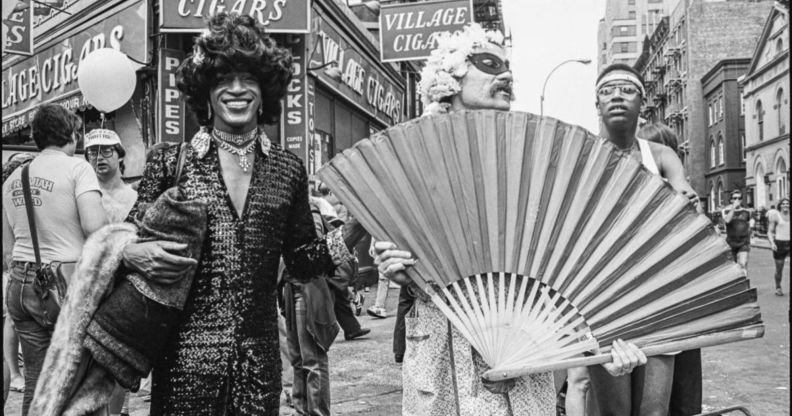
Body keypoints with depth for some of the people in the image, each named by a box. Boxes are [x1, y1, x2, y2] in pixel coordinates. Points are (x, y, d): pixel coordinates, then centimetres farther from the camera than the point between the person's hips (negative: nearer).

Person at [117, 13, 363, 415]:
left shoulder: (287, 169, 4)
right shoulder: (170, 162, -1)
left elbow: (301, 262, 9)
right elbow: (130, 238, 6)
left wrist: (353, 229, -4)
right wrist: (133, 254, -16)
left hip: (259, 356, 2)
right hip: (185, 357, -1)